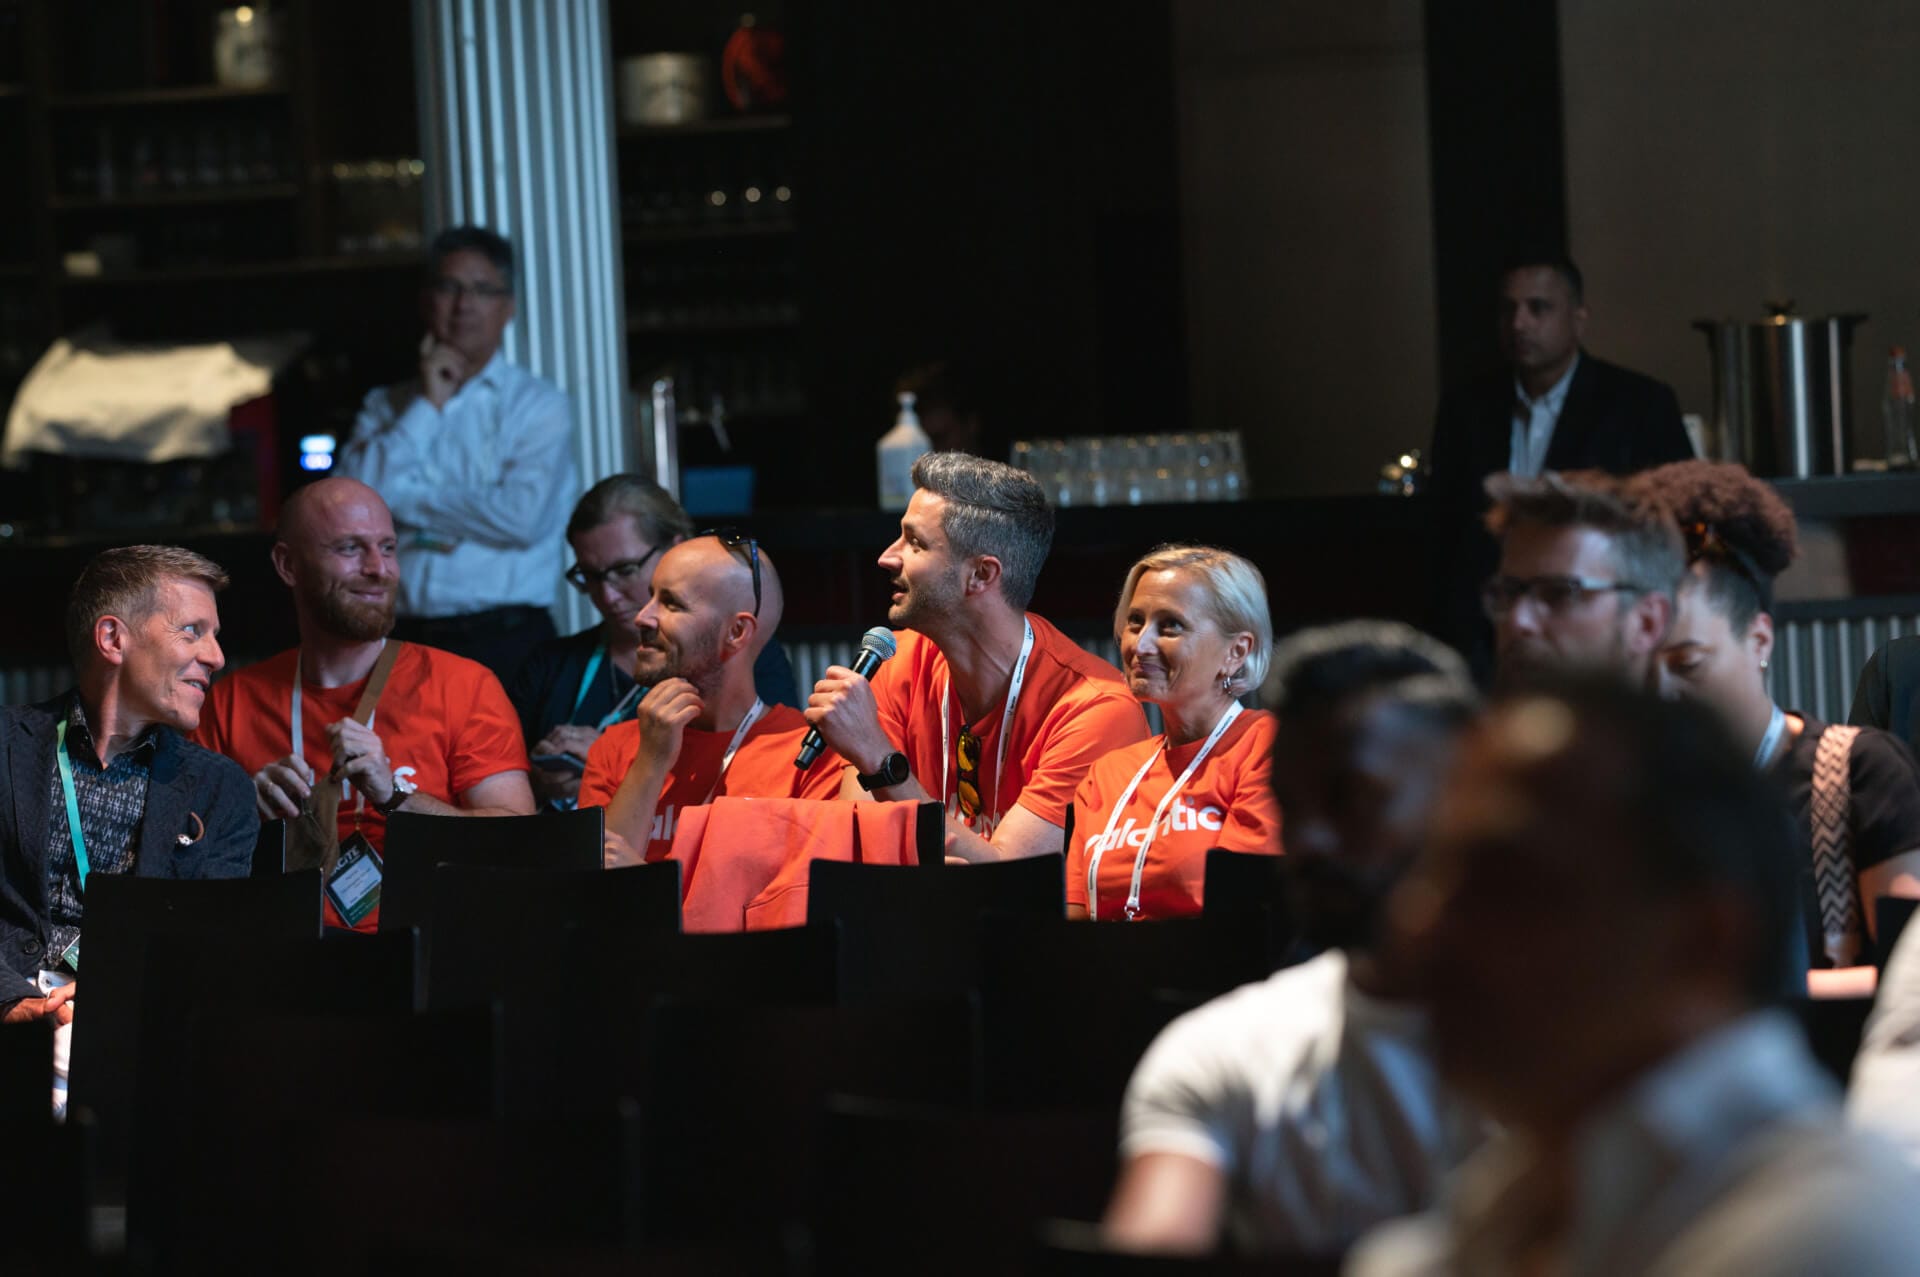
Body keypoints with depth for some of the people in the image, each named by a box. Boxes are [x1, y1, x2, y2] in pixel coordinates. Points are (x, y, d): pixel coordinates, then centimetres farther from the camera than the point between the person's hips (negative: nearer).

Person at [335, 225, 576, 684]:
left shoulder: (539, 405, 4)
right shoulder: (387, 407, 16)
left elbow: (523, 517, -10)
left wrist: (410, 500, -1)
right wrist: (427, 406, 0)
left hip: (505, 644, -3)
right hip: (409, 641, 3)